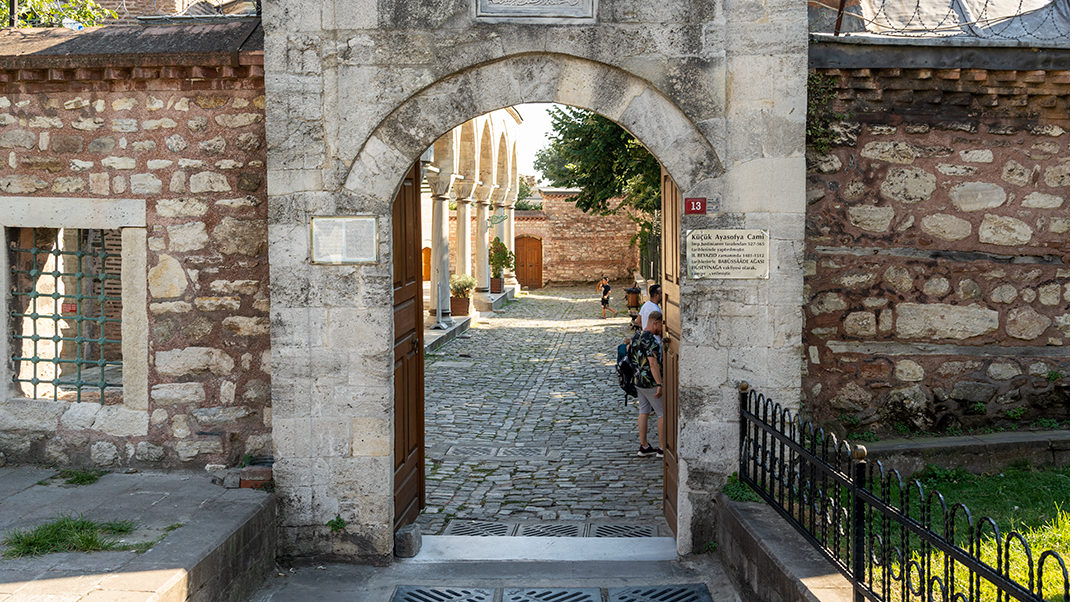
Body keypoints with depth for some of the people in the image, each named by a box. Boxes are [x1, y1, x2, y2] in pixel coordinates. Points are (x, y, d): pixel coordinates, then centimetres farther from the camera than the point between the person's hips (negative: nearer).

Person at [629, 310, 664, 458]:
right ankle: (662, 449, 6)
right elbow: (653, 363, -29)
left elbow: (628, 350, 23)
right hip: (651, 383, -9)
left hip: (639, 381, 9)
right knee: (663, 413, 2)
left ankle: (643, 446, 19)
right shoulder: (652, 340, -22)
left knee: (644, 412, 14)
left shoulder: (636, 336, 7)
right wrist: (659, 384, -30)